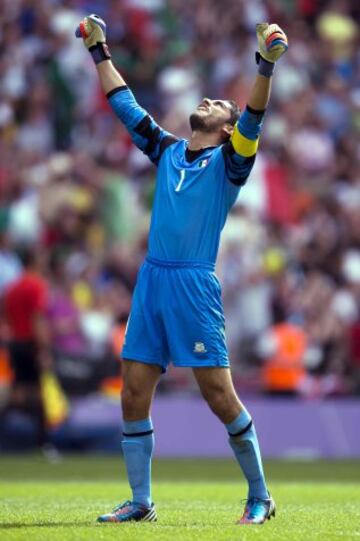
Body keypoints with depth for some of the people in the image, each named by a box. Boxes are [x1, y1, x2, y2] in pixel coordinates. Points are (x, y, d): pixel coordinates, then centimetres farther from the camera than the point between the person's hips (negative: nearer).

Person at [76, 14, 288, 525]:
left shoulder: (228, 159, 2)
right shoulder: (167, 151, 17)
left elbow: (252, 119, -16)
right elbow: (125, 105, 24)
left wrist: (266, 66, -30)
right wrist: (100, 52, 26)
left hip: (195, 283, -6)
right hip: (151, 279, 6)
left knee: (218, 394, -7)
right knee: (134, 393, 2)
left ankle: (260, 496, 5)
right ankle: (140, 502, 10)